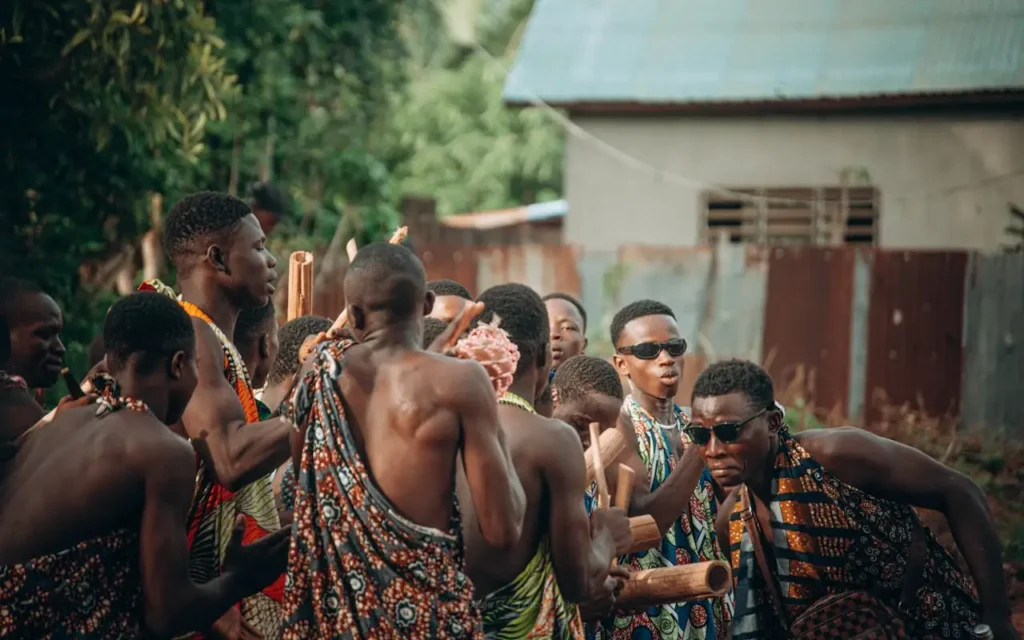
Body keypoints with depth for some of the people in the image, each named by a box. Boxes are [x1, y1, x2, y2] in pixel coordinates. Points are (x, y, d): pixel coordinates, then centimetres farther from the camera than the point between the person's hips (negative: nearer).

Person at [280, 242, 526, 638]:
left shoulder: (322, 368, 1)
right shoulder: (459, 382, -11)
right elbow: (501, 530, -10)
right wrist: (498, 441, 5)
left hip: (333, 596, 4)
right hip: (425, 606, -4)